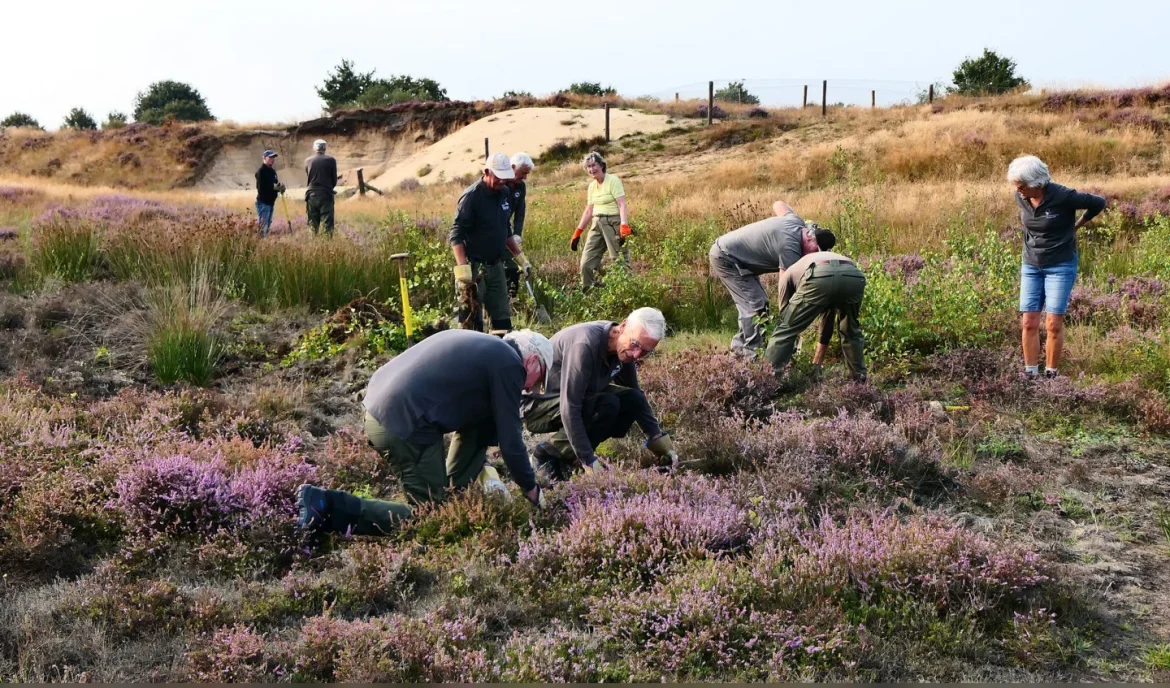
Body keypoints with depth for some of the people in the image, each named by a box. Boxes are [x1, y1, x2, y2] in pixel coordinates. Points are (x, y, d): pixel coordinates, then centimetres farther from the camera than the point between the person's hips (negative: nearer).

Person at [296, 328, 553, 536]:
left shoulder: (481, 347, 22)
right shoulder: (507, 364, -5)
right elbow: (510, 437, -3)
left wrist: (480, 461, 31)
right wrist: (531, 489, 10)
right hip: (406, 425, -10)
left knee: (480, 413, 21)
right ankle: (330, 506, -6)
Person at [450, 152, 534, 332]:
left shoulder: (505, 193, 8)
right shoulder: (472, 196, -15)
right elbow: (456, 235, -18)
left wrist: (520, 257, 17)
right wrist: (462, 268, -28)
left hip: (496, 265, 7)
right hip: (474, 267, -7)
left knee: (503, 317, 11)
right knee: (472, 321, -3)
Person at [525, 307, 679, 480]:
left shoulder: (623, 349, -6)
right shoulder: (585, 344, -32)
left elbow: (637, 395, 9)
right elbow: (570, 408, -34)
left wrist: (661, 443, 4)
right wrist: (588, 461, -32)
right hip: (536, 406, -9)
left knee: (633, 400, -6)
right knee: (608, 405, -28)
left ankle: (569, 454, 1)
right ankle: (548, 453, -11)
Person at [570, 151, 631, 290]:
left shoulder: (613, 181, -7)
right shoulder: (592, 185, 15)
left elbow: (622, 205, -17)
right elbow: (588, 211, 20)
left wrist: (624, 227, -29)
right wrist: (577, 233, 16)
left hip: (613, 223, -8)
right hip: (597, 224, 8)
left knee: (619, 263, -7)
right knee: (587, 262, 4)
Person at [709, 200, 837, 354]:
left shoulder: (796, 222, -2)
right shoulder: (790, 248, -28)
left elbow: (778, 204, 20)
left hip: (726, 250, 10)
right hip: (725, 257, -10)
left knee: (756, 301, 11)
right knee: (755, 303, -14)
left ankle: (740, 347, 17)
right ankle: (751, 351, -10)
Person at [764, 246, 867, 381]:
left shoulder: (788, 273, 39)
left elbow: (785, 313, 37)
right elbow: (828, 315, 51)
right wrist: (819, 361, 58)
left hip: (819, 278, -4)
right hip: (855, 277, 4)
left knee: (786, 328, 15)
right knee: (851, 331, 32)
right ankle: (860, 379, 35)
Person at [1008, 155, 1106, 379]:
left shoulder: (1063, 197, -19)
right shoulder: (1021, 198, -3)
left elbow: (1098, 203, -5)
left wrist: (1076, 226, 3)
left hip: (1060, 266, -5)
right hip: (1031, 266, 5)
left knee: (1054, 324, -6)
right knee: (1029, 323, 1)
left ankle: (1051, 374, 3)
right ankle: (1030, 373, 7)